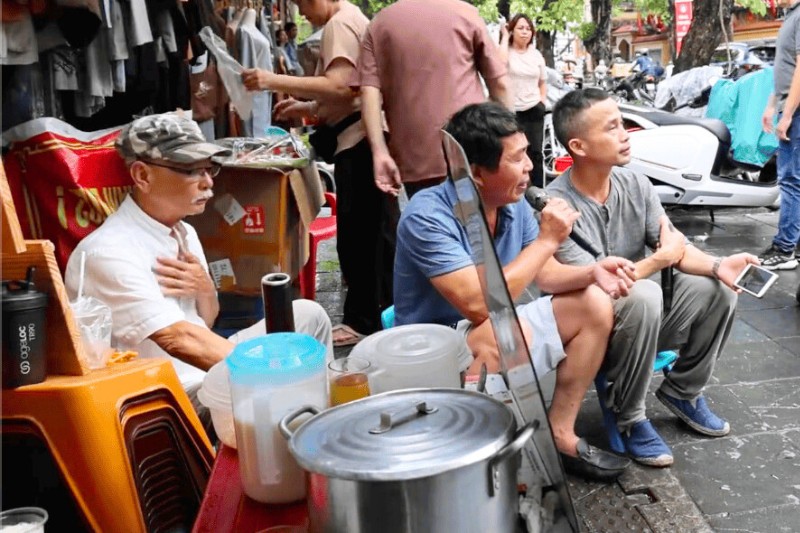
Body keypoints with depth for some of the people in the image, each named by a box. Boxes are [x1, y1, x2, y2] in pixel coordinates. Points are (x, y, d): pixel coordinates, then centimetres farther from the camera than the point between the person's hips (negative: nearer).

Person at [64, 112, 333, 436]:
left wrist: (206, 291, -9)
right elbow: (179, 339, -31)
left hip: (209, 370, 9)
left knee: (307, 314, 4)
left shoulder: (183, 231, 6)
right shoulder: (109, 253, -22)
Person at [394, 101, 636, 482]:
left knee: (594, 306, 1)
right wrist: (546, 240, -26)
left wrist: (592, 272, -13)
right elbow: (479, 305, -34)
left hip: (499, 335, 8)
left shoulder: (514, 204, -3)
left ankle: (559, 435, 5)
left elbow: (544, 274, 8)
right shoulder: (428, 217, -27)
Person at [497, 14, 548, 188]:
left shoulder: (536, 54, 10)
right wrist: (505, 37, -15)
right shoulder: (507, 50, -3)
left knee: (535, 153, 6)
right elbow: (501, 62, -28)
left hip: (534, 110, 4)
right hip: (511, 111, -4)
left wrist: (542, 102, 5)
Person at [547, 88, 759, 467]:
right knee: (643, 295, -34)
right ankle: (627, 416, -12)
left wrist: (717, 265, -24)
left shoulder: (635, 184, -2)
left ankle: (681, 391, 12)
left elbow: (678, 249, -2)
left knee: (716, 287, -10)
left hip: (645, 321, 7)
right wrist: (661, 258, -16)